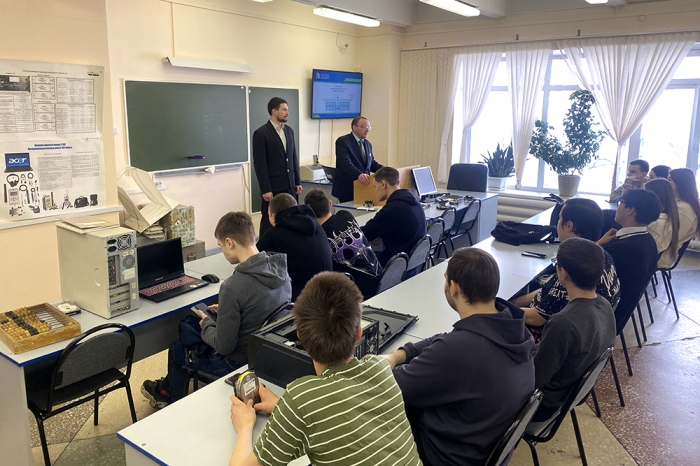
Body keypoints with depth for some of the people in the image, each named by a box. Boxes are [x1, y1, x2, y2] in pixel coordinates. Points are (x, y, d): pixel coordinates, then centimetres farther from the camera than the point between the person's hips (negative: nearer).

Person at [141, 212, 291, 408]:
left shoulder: (234, 286, -30)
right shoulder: (281, 270, -8)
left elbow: (224, 346, -23)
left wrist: (206, 323, -4)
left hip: (240, 361, -7)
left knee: (177, 349, 21)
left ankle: (173, 403, 49)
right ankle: (167, 386, 49)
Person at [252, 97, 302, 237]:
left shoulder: (289, 131, 11)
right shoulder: (261, 133, -9)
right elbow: (259, 164, -12)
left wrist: (297, 181, 13)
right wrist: (265, 189, -16)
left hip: (289, 185, 6)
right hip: (273, 187, -6)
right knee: (269, 221, 2)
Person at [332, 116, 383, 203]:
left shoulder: (368, 144, 15)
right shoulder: (342, 141, -9)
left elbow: (372, 163, 19)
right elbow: (345, 162, -23)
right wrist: (359, 175, -38)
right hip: (346, 189, -6)